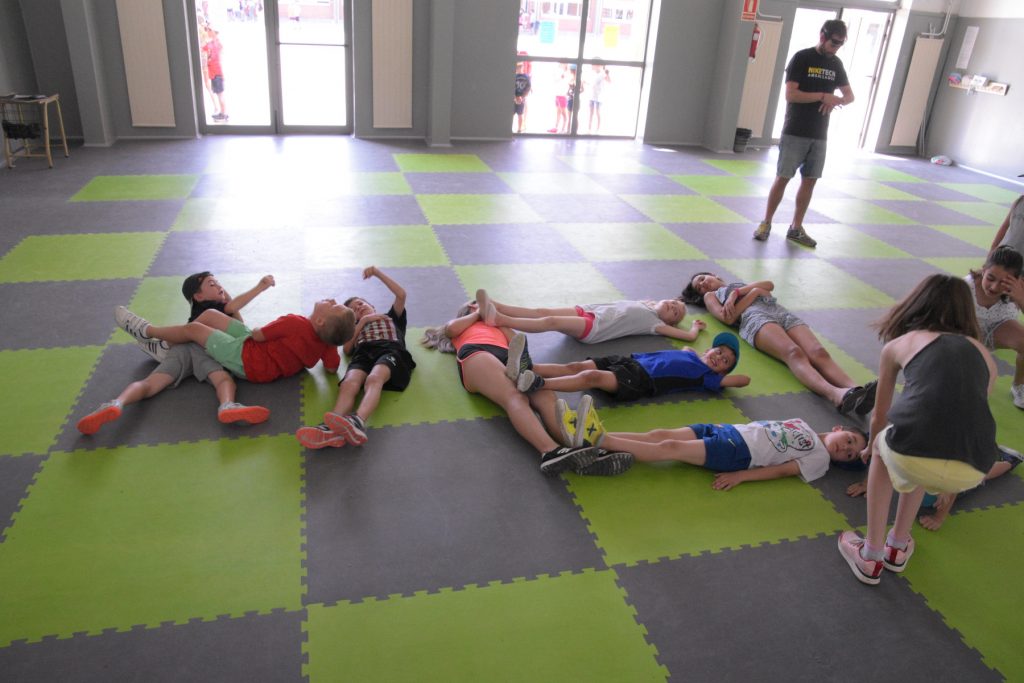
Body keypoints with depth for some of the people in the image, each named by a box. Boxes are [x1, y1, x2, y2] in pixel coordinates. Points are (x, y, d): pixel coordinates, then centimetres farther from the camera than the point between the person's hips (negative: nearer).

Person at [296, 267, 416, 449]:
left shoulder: (392, 317, 38)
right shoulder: (355, 327, 40)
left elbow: (401, 294, 20)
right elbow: (346, 349, 18)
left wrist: (377, 272, 20)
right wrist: (363, 321, 18)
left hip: (390, 351, -2)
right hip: (363, 354, 2)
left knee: (374, 379, -39)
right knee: (349, 383, -35)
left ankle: (358, 422, -68)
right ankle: (332, 430, -63)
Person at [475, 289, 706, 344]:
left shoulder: (655, 323, 10)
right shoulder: (644, 304, 28)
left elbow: (689, 336, 7)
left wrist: (695, 326, 24)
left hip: (594, 328, -6)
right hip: (588, 313, 6)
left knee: (550, 321, -25)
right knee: (542, 312, -14)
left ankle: (499, 319, -39)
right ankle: (494, 307, -26)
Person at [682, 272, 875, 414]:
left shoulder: (742, 285, 43)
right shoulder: (711, 295, 32)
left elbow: (769, 284, 18)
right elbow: (727, 317, 9)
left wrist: (737, 292, 8)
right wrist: (753, 292, 10)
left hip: (783, 313, 4)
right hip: (755, 317, -4)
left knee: (819, 353, -27)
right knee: (794, 353, -36)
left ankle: (855, 390, -51)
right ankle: (835, 393, -62)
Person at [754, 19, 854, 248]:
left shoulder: (836, 64, 11)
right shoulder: (801, 58, -6)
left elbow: (850, 96, 15)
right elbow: (790, 94, -15)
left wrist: (836, 100, -8)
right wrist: (823, 95, -16)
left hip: (819, 135, 5)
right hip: (795, 132, -5)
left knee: (809, 180, 5)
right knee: (782, 178, -4)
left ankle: (796, 229, 12)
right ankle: (766, 223, 9)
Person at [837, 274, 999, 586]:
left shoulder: (899, 344, 21)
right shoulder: (984, 356, 26)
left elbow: (880, 416, 36)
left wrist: (871, 446, 60)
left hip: (911, 457, -2)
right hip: (971, 473, 3)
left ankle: (870, 557, 31)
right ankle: (898, 547, 43)